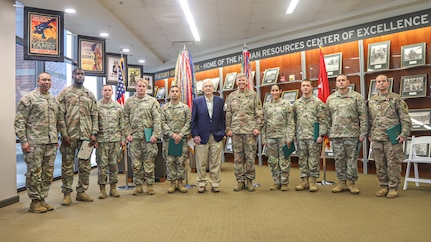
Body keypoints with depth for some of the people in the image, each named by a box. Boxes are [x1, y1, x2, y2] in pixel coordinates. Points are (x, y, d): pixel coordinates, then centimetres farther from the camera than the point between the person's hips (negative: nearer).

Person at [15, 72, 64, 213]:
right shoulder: (29, 98, -3)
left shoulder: (54, 100, 16)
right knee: (34, 172, 0)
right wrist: (23, 141, -12)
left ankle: (42, 199, 21)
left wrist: (56, 139, 15)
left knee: (48, 173, 9)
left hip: (51, 143, 6)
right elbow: (20, 121, -7)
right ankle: (35, 201, 12)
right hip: (34, 143, -6)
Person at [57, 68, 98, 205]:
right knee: (67, 165, 3)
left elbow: (94, 115, 9)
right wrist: (64, 134, -11)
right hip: (69, 135, -3)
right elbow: (60, 115, -4)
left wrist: (94, 133, 0)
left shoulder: (90, 95, 12)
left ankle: (81, 191, 20)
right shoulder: (64, 93, 2)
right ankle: (67, 193, 14)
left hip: (86, 135, 3)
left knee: (85, 165, 8)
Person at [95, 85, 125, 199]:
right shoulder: (96, 106, 1)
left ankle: (113, 188, 18)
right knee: (102, 165, 2)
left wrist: (123, 138, 5)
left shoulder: (118, 106, 8)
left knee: (114, 164, 8)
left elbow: (122, 124, 9)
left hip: (115, 139, 2)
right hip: (101, 140, -2)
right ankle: (102, 189, 13)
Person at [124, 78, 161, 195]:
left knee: (149, 161, 4)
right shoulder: (129, 102, 10)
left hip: (148, 136, -2)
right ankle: (138, 185, 18)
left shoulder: (152, 101, 2)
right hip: (134, 136, 2)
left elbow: (157, 119, -3)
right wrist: (128, 133, -1)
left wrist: (156, 134, -10)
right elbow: (126, 119, 8)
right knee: (136, 162, 7)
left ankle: (150, 184, 15)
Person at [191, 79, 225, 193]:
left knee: (216, 163, 6)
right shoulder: (197, 101, 3)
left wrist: (223, 132, 1)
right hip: (202, 136, -1)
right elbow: (193, 120, 2)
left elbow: (223, 118, 8)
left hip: (216, 136, 1)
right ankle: (201, 184, 18)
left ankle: (215, 184, 18)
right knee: (201, 163, 5)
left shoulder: (220, 101, 6)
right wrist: (195, 135, -5)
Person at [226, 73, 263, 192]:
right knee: (238, 157, 6)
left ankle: (250, 180, 16)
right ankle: (240, 181, 17)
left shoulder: (253, 95, 4)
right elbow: (228, 115, 11)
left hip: (250, 130, -2)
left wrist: (258, 127, -7)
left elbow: (259, 113, 1)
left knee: (250, 157, 3)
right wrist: (228, 129, 4)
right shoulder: (231, 96, 11)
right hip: (236, 131, 2)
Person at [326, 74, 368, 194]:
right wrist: (328, 133, 9)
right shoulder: (330, 99, 11)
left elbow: (363, 116, -3)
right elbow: (328, 118, 14)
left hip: (352, 134, -3)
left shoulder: (357, 96, 1)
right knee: (339, 159, 8)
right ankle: (342, 182, 19)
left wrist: (363, 133, -8)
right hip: (336, 135, 3)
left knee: (352, 158, 3)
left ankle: (351, 182, 15)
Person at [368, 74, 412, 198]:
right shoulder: (371, 101, 12)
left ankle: (393, 188, 13)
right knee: (379, 164, 9)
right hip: (376, 138, 4)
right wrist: (369, 134, 11)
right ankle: (383, 186, 21)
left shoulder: (396, 98, 1)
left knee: (393, 164, 1)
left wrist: (404, 134, -9)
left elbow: (405, 118, -2)